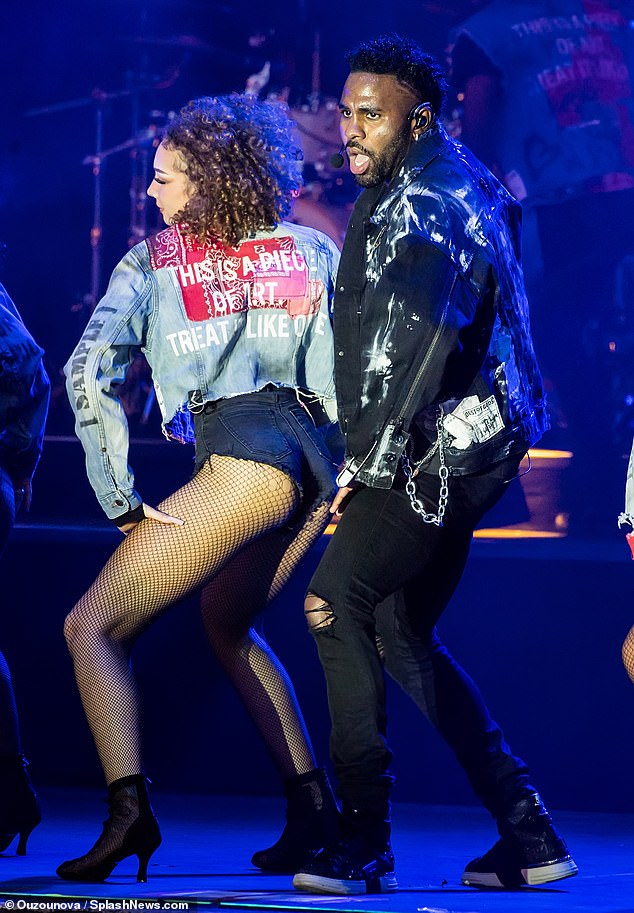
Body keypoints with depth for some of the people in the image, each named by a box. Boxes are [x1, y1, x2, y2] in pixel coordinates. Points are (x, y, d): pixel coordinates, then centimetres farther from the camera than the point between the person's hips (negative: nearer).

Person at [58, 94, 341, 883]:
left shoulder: (151, 261, 8)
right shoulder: (313, 252, 18)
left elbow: (89, 373, -3)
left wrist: (122, 501, -3)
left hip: (243, 459, -6)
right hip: (321, 466, 6)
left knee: (92, 626, 0)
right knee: (226, 623, 30)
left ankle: (129, 809, -22)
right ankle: (312, 803, 22)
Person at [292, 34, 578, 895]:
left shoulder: (416, 205, -16)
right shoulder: (457, 179, 17)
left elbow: (416, 347, -24)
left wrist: (370, 462, -18)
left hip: (440, 446, -11)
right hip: (472, 441, 11)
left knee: (337, 599, -13)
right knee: (403, 632, 14)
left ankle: (364, 840, -12)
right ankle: (528, 835, 15)